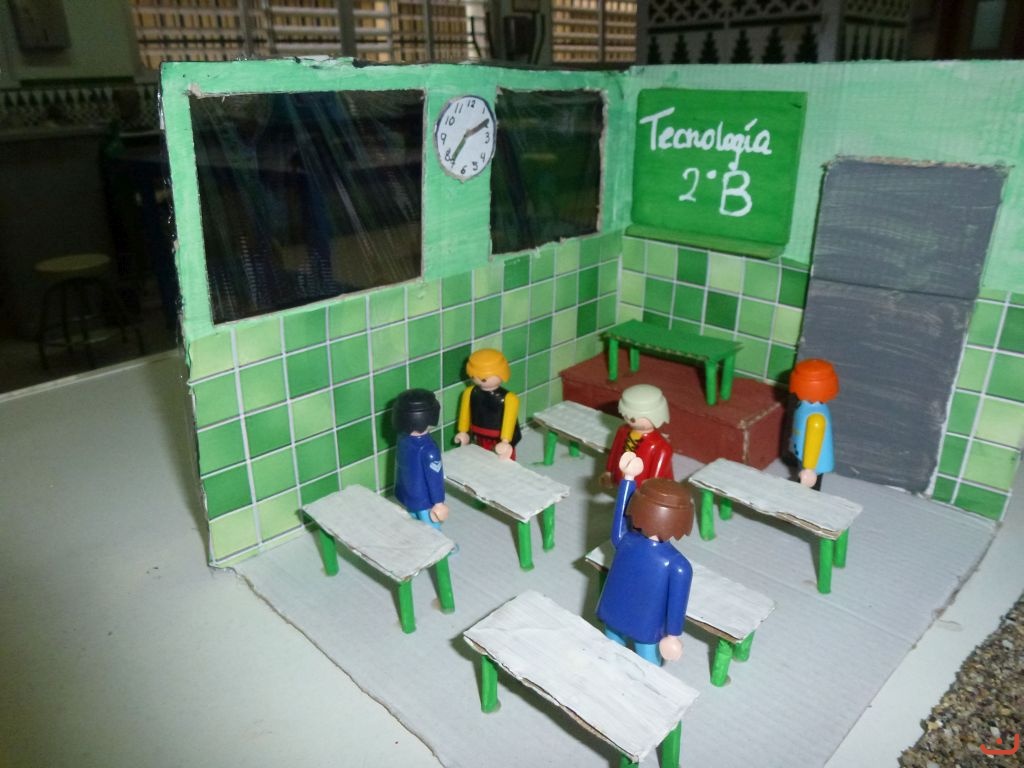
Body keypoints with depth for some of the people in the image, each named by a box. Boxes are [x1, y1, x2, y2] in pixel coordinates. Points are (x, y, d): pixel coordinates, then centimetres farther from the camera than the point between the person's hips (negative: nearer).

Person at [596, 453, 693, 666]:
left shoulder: (624, 540, -20)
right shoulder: (679, 566, -30)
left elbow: (621, 510, -4)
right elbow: (676, 604, -19)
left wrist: (628, 476, 1)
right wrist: (673, 636, -4)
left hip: (612, 617, 4)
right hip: (646, 630, -4)